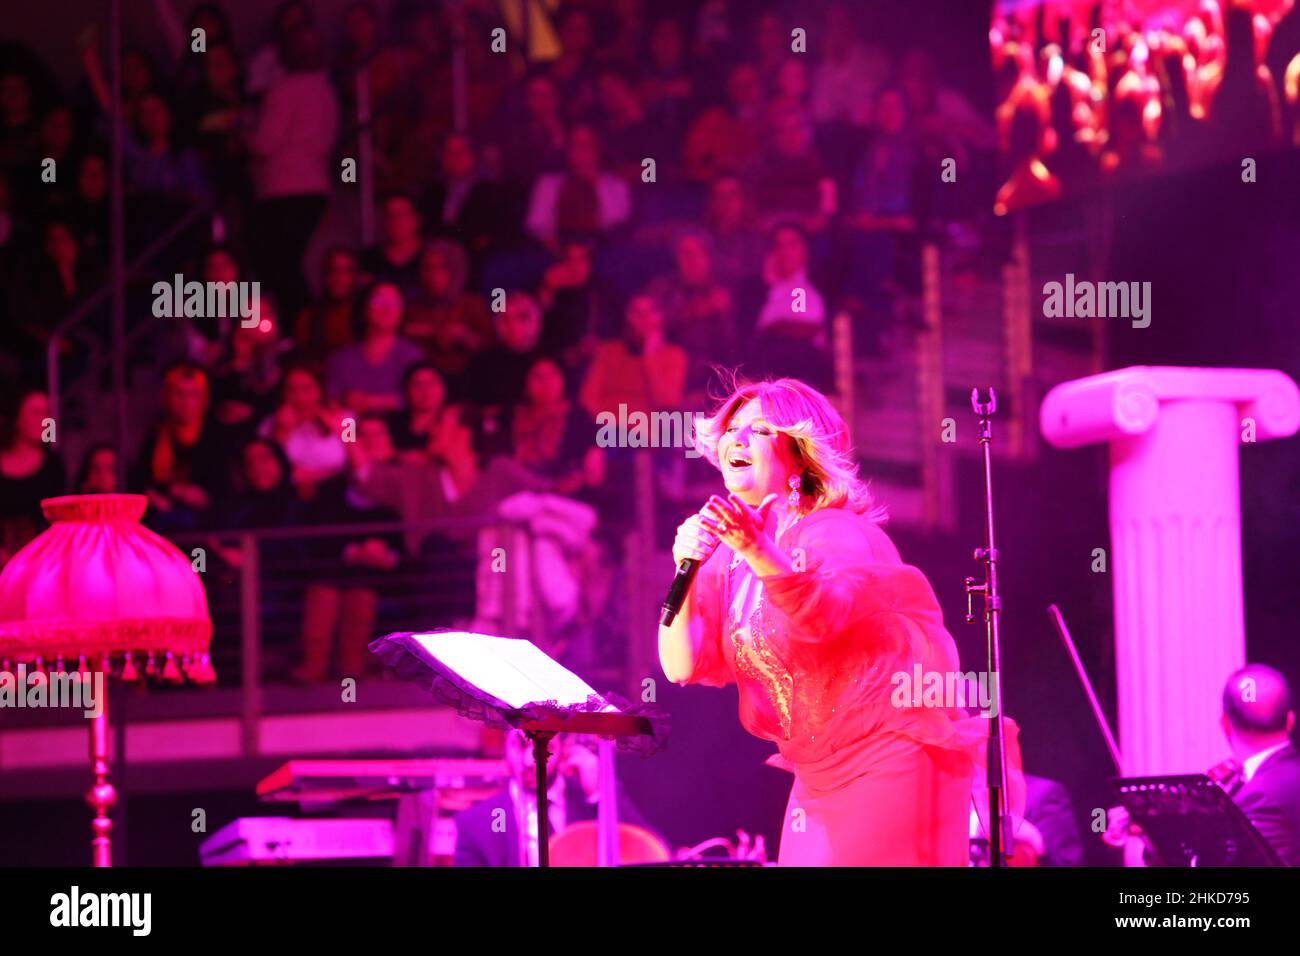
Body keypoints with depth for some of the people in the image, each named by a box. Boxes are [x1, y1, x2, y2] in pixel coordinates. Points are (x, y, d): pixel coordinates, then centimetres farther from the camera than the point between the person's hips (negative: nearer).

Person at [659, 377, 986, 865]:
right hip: (818, 779, 7)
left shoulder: (837, 533, -11)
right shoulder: (725, 558, 7)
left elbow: (825, 617, -33)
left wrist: (758, 551, -51)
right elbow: (683, 667, -3)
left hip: (894, 760, -7)